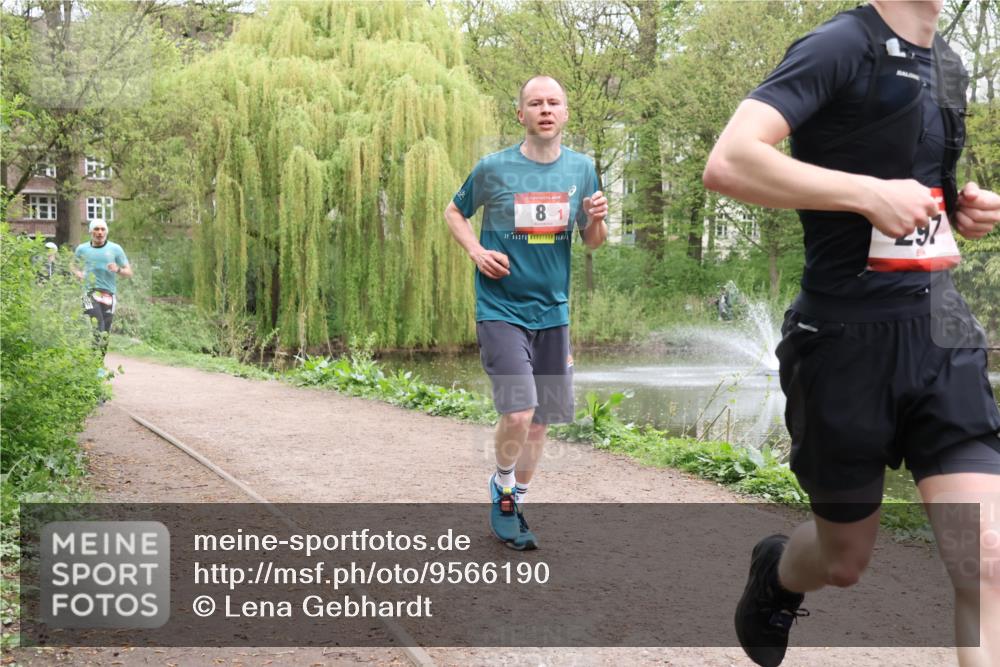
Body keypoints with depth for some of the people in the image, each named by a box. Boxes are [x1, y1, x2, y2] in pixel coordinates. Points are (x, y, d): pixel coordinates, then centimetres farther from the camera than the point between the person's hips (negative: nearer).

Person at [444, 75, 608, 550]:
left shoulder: (582, 169, 3)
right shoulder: (494, 168, -6)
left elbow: (593, 242, 12)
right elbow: (455, 212, 9)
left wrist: (596, 220, -11)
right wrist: (477, 252, -8)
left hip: (553, 310, 4)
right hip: (501, 309, -4)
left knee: (540, 420, 10)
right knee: (518, 412, -18)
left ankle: (514, 503, 30)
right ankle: (502, 485, 10)